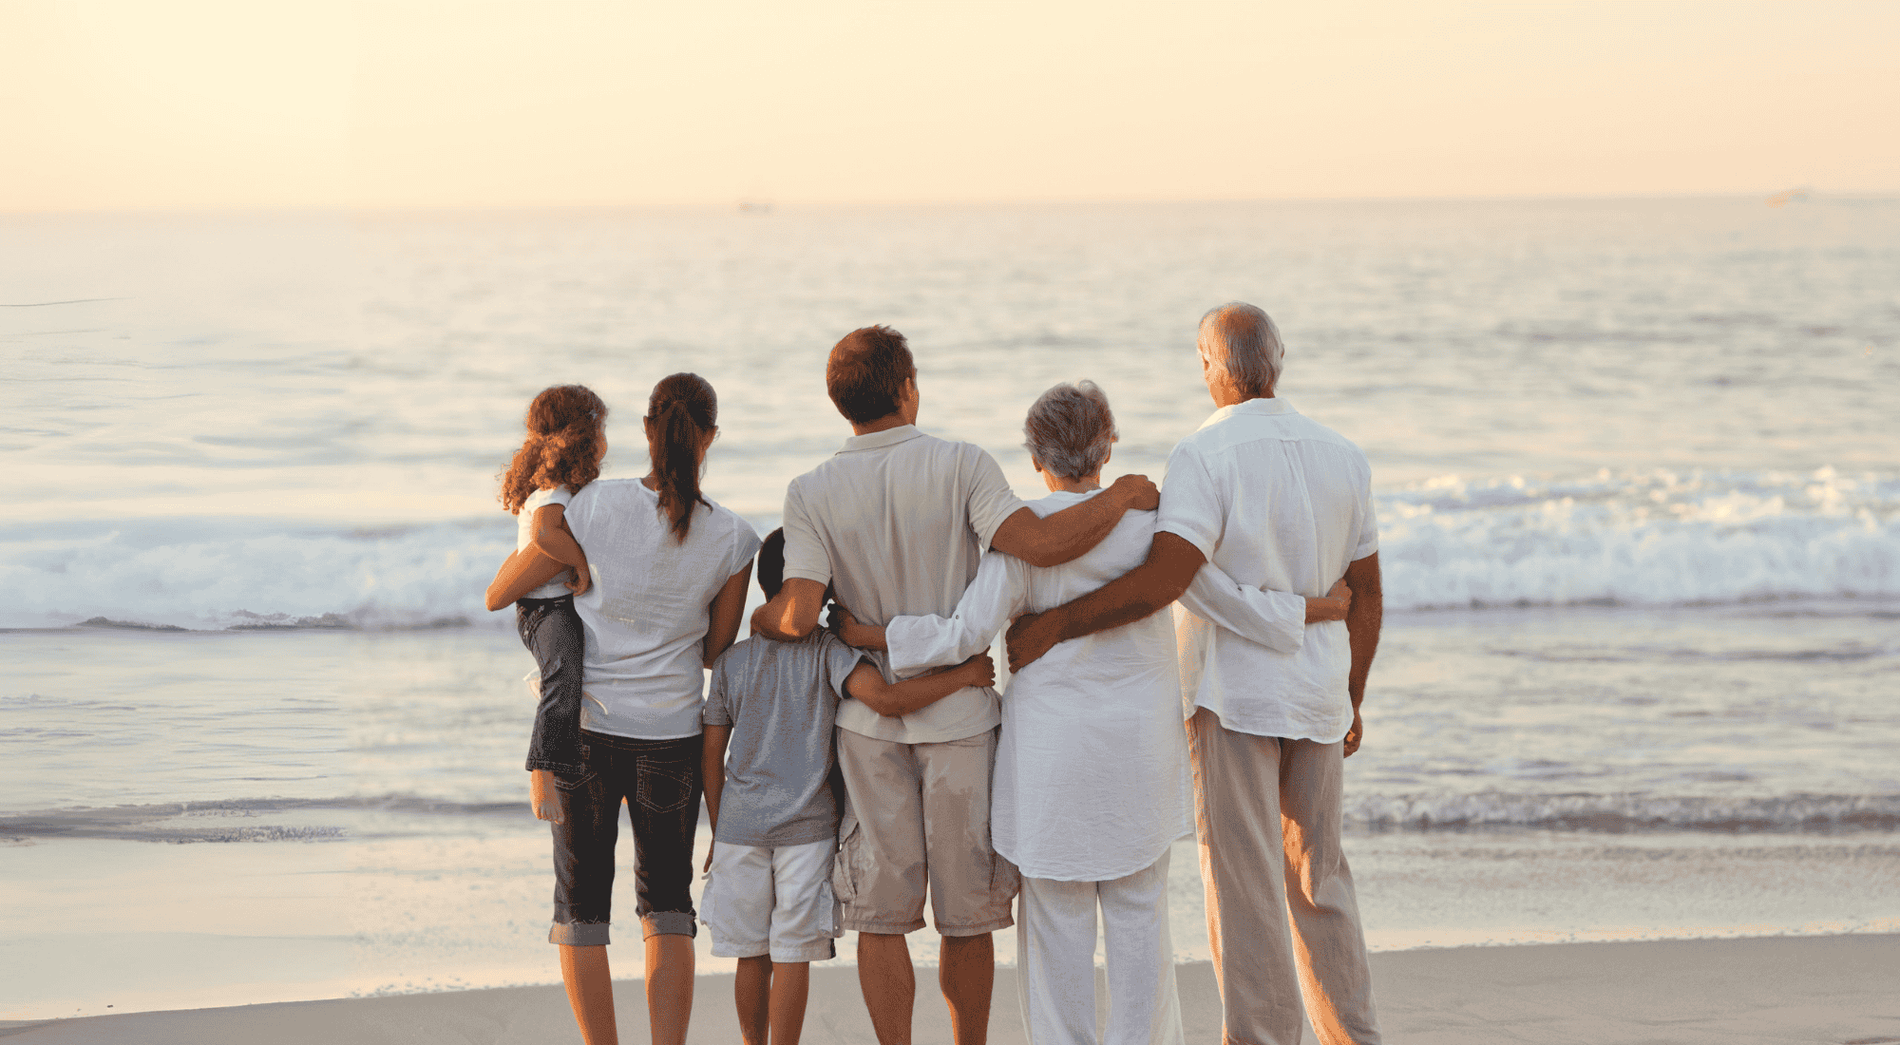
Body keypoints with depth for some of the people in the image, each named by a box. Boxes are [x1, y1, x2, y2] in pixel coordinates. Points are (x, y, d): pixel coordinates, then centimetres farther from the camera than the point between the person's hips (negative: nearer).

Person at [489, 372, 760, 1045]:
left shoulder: (596, 505, -10)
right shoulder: (732, 539, -7)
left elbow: (508, 591, 2)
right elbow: (717, 651, 5)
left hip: (583, 729, -1)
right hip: (672, 736, 1)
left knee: (580, 901, 11)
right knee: (667, 905, 14)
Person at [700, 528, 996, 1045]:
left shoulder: (730, 661, 4)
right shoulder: (827, 652, -8)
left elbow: (711, 755, 7)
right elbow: (884, 698, -24)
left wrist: (719, 831, 16)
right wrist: (965, 674, -15)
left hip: (739, 826, 3)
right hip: (807, 828, -3)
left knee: (751, 957, 12)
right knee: (792, 958, 1)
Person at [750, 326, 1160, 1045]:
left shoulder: (812, 493, -6)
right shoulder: (959, 466, -11)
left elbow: (800, 615, -13)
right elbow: (1040, 544, -23)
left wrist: (756, 619, 9)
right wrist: (1122, 496, -8)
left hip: (871, 721, 1)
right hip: (962, 713, -1)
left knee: (880, 916, 6)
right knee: (966, 917, 11)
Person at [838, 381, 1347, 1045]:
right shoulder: (1149, 521, -4)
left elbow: (968, 634, -15)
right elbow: (1231, 602, -3)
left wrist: (865, 635, -6)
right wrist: (1326, 608, 11)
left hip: (1052, 746, -2)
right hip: (1139, 741, 2)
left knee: (1057, 916, 5)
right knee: (1139, 913, 8)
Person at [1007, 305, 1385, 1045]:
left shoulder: (1205, 457, -15)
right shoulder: (1342, 457, 5)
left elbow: (1164, 576, -27)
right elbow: (1365, 594, 10)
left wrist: (1052, 623, -24)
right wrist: (1352, 702, 20)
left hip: (1233, 697, -6)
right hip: (1317, 698, 6)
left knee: (1244, 883, 0)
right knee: (1317, 873, 17)